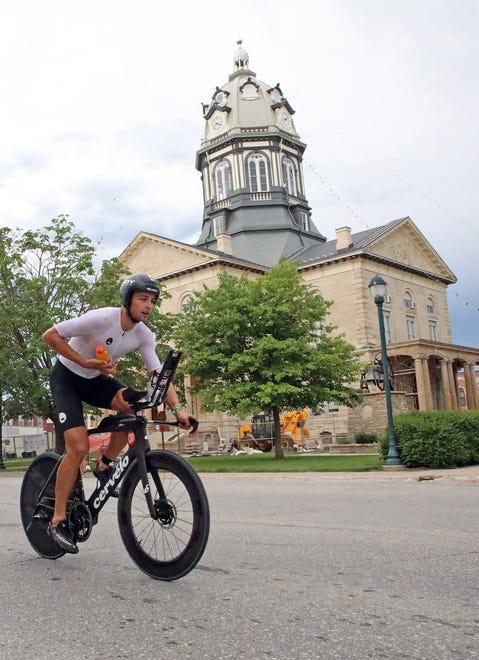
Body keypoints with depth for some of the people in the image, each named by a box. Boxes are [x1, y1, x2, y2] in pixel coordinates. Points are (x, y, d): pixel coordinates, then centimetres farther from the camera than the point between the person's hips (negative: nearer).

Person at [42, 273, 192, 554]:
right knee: (79, 447, -18)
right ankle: (58, 520, -2)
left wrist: (177, 408, -31)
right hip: (67, 377, -5)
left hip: (96, 379, 5)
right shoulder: (102, 318, -29)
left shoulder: (144, 335, -12)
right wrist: (86, 362, -29)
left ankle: (105, 466, -2)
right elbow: (50, 335, -25)